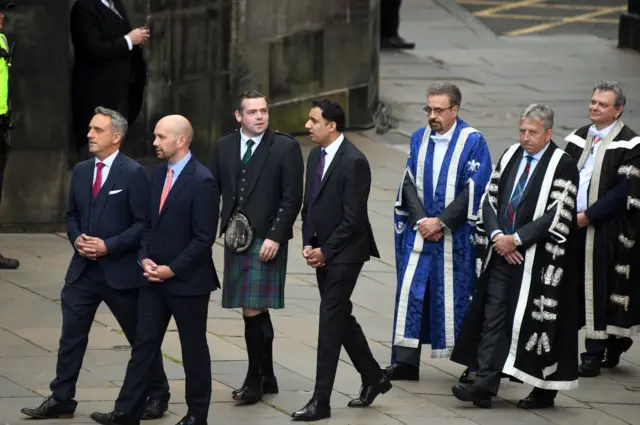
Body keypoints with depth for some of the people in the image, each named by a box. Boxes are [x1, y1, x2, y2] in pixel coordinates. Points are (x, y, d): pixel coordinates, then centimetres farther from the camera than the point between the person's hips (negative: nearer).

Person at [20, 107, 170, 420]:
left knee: (141, 337, 8)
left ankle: (158, 394, 23)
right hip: (83, 268, 5)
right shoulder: (81, 171, 8)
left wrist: (108, 245, -19)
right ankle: (61, 399, 9)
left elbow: (144, 223, -13)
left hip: (120, 270, -5)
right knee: (71, 336, 3)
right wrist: (77, 239, -4)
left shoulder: (133, 174, -11)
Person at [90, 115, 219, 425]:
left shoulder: (201, 181, -16)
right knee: (143, 345, 6)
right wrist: (145, 258, 0)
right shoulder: (159, 173, 8)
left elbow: (203, 237, -17)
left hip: (186, 281, -7)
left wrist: (171, 269, -16)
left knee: (194, 349, 6)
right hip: (154, 277, 7)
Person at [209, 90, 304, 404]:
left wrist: (275, 236, -15)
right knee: (257, 312, 12)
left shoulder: (285, 148, -3)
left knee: (253, 310, -10)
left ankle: (254, 380, -2)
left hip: (266, 240, -5)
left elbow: (292, 198, -7)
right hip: (235, 238, 5)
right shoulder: (223, 148, 10)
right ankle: (267, 378, 20)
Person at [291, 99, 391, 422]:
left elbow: (352, 218, -18)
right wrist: (308, 244, 2)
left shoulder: (353, 162, -17)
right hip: (322, 252, 9)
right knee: (341, 317, 15)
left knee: (331, 321, -8)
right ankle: (373, 377, 31)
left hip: (344, 253, -9)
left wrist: (324, 251, -15)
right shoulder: (316, 156, 9)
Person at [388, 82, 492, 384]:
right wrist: (421, 220, -8)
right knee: (411, 291, -1)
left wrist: (441, 222, -14)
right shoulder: (419, 139, 9)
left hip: (456, 235, -4)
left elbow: (474, 189, -11)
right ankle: (406, 361, 2)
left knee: (458, 295, -1)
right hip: (420, 231, 4)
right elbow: (409, 183, 7)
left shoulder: (473, 142, -6)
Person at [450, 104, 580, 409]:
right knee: (493, 317, 0)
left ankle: (545, 391, 11)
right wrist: (497, 236, -6)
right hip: (501, 254, 5)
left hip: (537, 259, -5)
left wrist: (516, 239, -16)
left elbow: (557, 216, -14)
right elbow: (490, 199, 11)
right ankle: (484, 385, -3)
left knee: (538, 322, -1)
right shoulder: (510, 157, 11)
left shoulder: (562, 166, -8)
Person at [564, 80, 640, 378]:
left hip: (606, 230, -5)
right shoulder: (578, 139, 13)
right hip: (571, 227, 5)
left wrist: (588, 215, -16)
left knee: (599, 288, -3)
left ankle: (595, 354, 1)